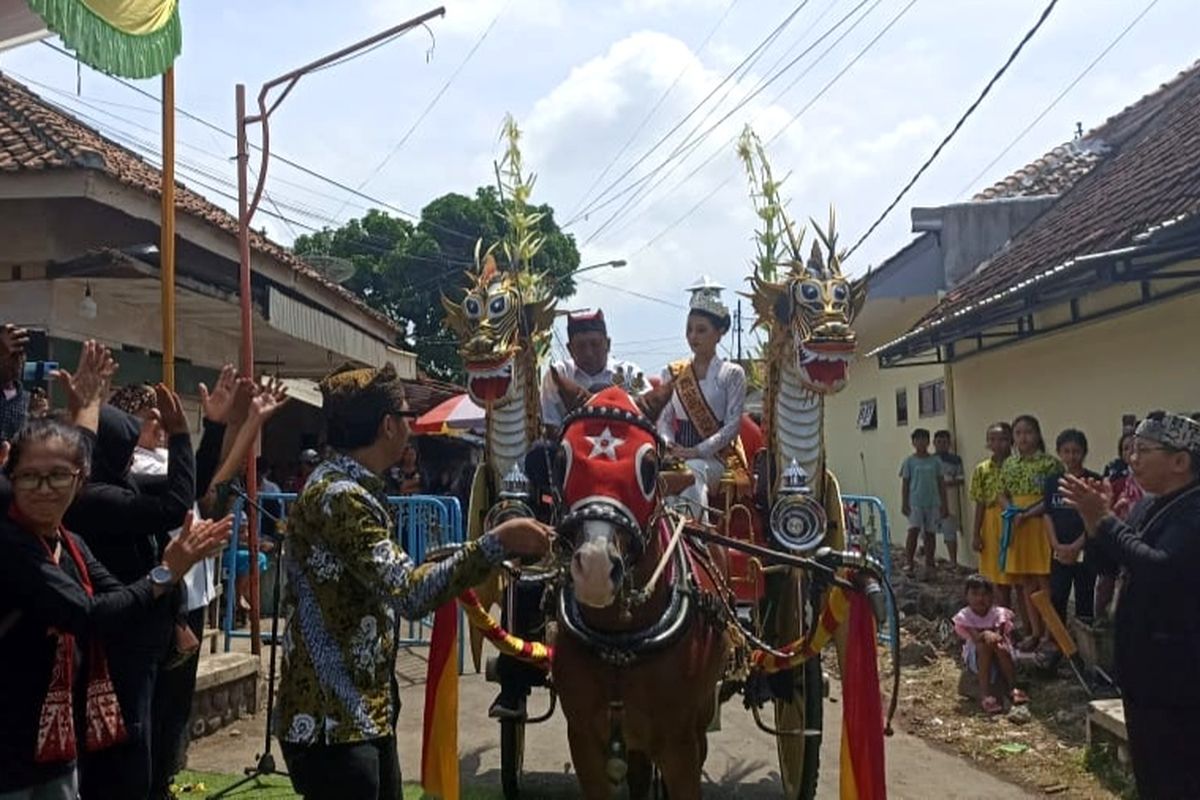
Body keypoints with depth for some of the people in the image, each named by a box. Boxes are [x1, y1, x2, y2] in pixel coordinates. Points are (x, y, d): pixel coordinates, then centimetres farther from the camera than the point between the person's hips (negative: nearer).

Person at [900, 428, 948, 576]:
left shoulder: (936, 461, 5)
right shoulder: (909, 461, 1)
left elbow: (941, 483, 8)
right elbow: (905, 483, 2)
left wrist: (943, 504, 5)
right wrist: (904, 504, -4)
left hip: (933, 503, 2)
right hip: (915, 503, -2)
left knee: (930, 533, 8)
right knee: (914, 530, -13)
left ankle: (929, 564, 18)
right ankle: (909, 563, -8)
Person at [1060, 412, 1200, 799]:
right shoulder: (1149, 505, 9)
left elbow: (1161, 569, -32)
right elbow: (1114, 562, 16)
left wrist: (1104, 519, -26)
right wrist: (1096, 519, -1)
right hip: (1143, 664, 9)